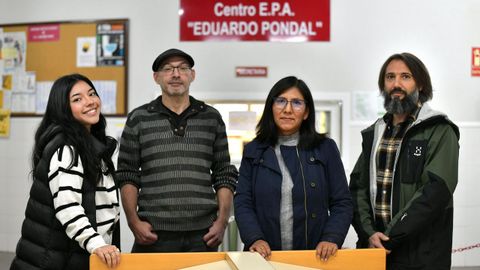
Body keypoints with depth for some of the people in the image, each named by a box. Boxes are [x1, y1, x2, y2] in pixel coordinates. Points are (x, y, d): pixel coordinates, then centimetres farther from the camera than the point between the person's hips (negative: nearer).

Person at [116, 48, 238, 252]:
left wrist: (222, 221, 0)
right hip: (154, 233, -1)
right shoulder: (139, 119, 5)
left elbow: (224, 175, 9)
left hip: (203, 234, 1)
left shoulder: (212, 118, 9)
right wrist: (134, 222, -6)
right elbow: (127, 176, 4)